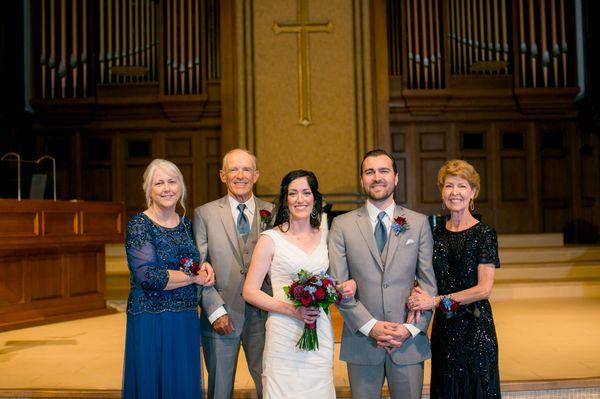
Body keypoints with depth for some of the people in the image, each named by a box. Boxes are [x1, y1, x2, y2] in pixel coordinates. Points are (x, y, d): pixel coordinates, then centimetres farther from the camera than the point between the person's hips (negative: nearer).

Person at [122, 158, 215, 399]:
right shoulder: (139, 225, -10)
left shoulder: (186, 225, 8)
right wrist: (194, 277, -12)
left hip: (187, 321, 6)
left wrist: (205, 266, -3)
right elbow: (148, 276, -20)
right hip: (150, 322, -5)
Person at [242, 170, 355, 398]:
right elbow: (250, 292, -6)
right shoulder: (271, 239, -5)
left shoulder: (324, 236, 8)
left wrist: (347, 286, -1)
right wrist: (292, 310, -16)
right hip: (285, 334, -4)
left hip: (321, 332, 4)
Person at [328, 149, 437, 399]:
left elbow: (428, 282, 2)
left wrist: (412, 328, -8)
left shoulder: (419, 223, 5)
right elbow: (338, 285, -4)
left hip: (409, 340, 1)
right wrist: (370, 326, -11)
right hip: (362, 340, 0)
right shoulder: (342, 225, 1)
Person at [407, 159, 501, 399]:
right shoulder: (437, 233, 7)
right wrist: (418, 294, -10)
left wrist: (436, 301, -17)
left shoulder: (484, 233, -8)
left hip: (475, 327, -5)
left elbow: (484, 289, -14)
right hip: (443, 327, 5)